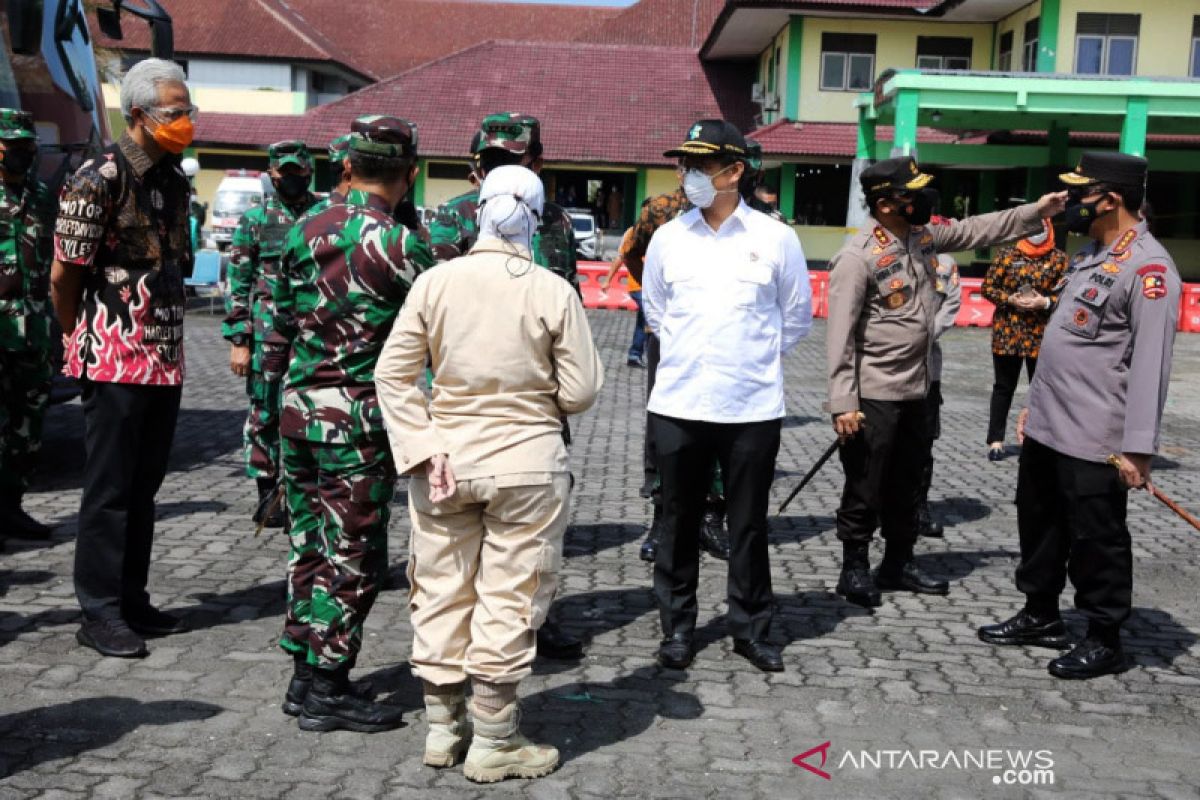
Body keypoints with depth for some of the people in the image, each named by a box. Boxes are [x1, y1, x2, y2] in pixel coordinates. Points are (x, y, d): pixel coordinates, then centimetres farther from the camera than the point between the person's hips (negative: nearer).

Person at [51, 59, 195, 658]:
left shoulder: (174, 179, 11)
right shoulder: (99, 179, -13)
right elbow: (63, 275, -9)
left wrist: (168, 332, 16)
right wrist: (79, 339, 4)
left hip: (166, 356, 7)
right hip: (115, 360, -7)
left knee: (144, 486, 13)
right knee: (109, 490, -1)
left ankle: (132, 601, 23)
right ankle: (100, 613, 9)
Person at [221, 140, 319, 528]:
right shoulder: (255, 219, 4)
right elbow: (237, 284, 2)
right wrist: (238, 341, -4)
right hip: (266, 334, -1)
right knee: (265, 413, 4)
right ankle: (267, 493, 15)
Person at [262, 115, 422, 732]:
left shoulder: (304, 230, 7)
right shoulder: (393, 244, -14)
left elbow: (280, 324, 12)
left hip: (298, 410, 7)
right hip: (357, 422, -7)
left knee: (309, 544, 16)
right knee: (353, 557, 3)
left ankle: (304, 673, 26)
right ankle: (326, 691, 11)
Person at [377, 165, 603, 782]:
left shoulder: (435, 282, -3)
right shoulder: (554, 292, -9)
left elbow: (393, 374, -5)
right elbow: (580, 393, -7)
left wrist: (425, 449, -5)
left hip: (447, 459, 3)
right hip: (527, 463, -2)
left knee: (442, 592, 15)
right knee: (509, 598, 7)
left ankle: (442, 728, 28)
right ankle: (493, 743, 17)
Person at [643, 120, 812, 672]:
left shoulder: (775, 239, -2)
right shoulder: (668, 237, 3)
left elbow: (797, 315, 10)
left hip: (752, 407, -1)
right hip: (677, 404, 2)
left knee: (749, 524, 9)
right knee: (679, 521, 10)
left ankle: (751, 628, 23)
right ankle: (677, 626, 24)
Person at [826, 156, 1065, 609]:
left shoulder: (924, 236, 5)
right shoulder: (858, 256, -19)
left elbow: (977, 230, 20)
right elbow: (840, 334, -20)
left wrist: (1034, 212, 11)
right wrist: (843, 402, -23)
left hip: (915, 389, 8)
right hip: (873, 395, -8)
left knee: (907, 484, 18)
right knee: (865, 487, 3)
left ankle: (898, 564, 31)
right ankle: (854, 569, 17)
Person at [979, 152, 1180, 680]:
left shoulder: (1148, 268, -17)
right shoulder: (1090, 255, 13)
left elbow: (1150, 366, -21)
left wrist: (1138, 447, -24)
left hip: (1094, 439, -9)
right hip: (1046, 427, 9)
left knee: (1095, 539, 4)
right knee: (1039, 524, 20)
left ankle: (1105, 641, 20)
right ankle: (1040, 616, 37)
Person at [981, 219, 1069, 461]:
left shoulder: (1059, 258, 3)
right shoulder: (1007, 255, 3)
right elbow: (988, 287, 3)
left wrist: (1046, 302, -16)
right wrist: (1010, 299, -12)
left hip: (1042, 334, 0)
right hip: (1007, 332, 0)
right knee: (1003, 386, 7)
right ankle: (996, 440, 15)